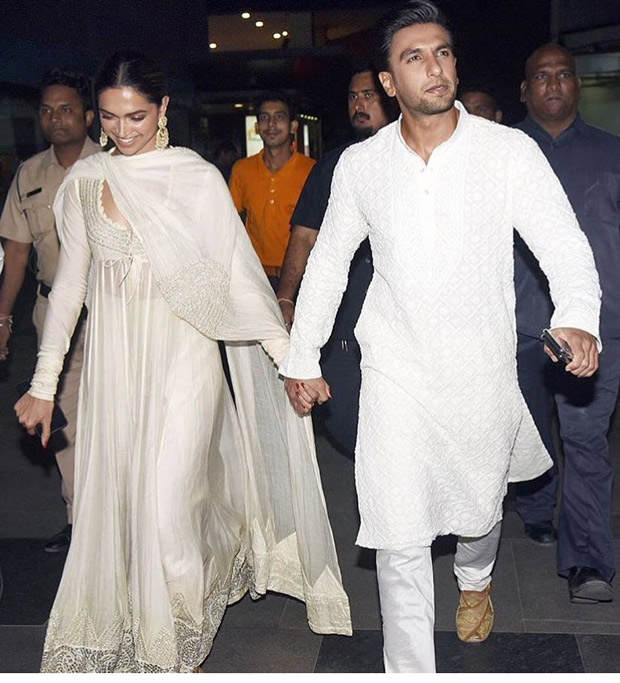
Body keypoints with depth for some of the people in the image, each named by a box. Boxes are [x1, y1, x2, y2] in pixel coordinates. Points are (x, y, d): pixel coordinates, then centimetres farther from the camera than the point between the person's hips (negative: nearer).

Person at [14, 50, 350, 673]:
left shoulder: (197, 178, -4)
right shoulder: (84, 180, 5)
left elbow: (238, 274, -4)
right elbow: (70, 281, 10)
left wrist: (292, 357, -8)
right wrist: (44, 383, 10)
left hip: (182, 359, -3)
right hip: (113, 363, 4)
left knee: (168, 510, -6)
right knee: (115, 504, 10)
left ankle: (176, 642, 22)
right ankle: (123, 638, 33)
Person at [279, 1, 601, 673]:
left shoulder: (510, 152, -7)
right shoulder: (359, 165, -1)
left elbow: (564, 245, -11)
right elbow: (327, 263, 10)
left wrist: (576, 318, -32)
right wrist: (301, 357, 10)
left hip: (484, 373, 0)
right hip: (396, 377, 0)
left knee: (479, 509, 21)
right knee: (400, 540, -3)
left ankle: (474, 579, 58)